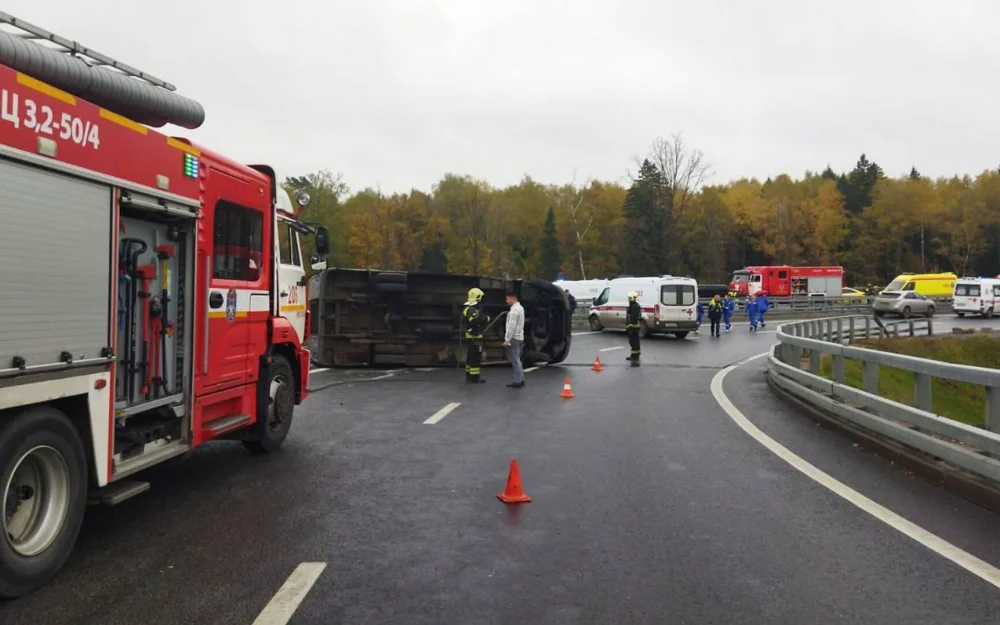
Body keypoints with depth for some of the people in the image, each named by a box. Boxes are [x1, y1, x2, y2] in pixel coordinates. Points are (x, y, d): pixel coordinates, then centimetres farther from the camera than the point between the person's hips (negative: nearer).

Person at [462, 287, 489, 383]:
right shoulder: (473, 310, -20)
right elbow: (475, 321, -32)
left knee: (470, 356, 14)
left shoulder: (467, 308, 13)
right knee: (476, 357, -7)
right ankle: (474, 378, -6)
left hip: (469, 336, 10)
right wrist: (486, 318, -17)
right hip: (475, 337, -10)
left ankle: (469, 376, 20)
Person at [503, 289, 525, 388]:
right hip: (519, 337, 10)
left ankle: (517, 381, -4)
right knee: (517, 360, 15)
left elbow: (512, 326, -22)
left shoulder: (514, 310, -18)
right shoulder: (520, 308, 14)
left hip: (514, 338, -10)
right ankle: (520, 380, 18)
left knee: (515, 360, -6)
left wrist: (507, 340, -19)